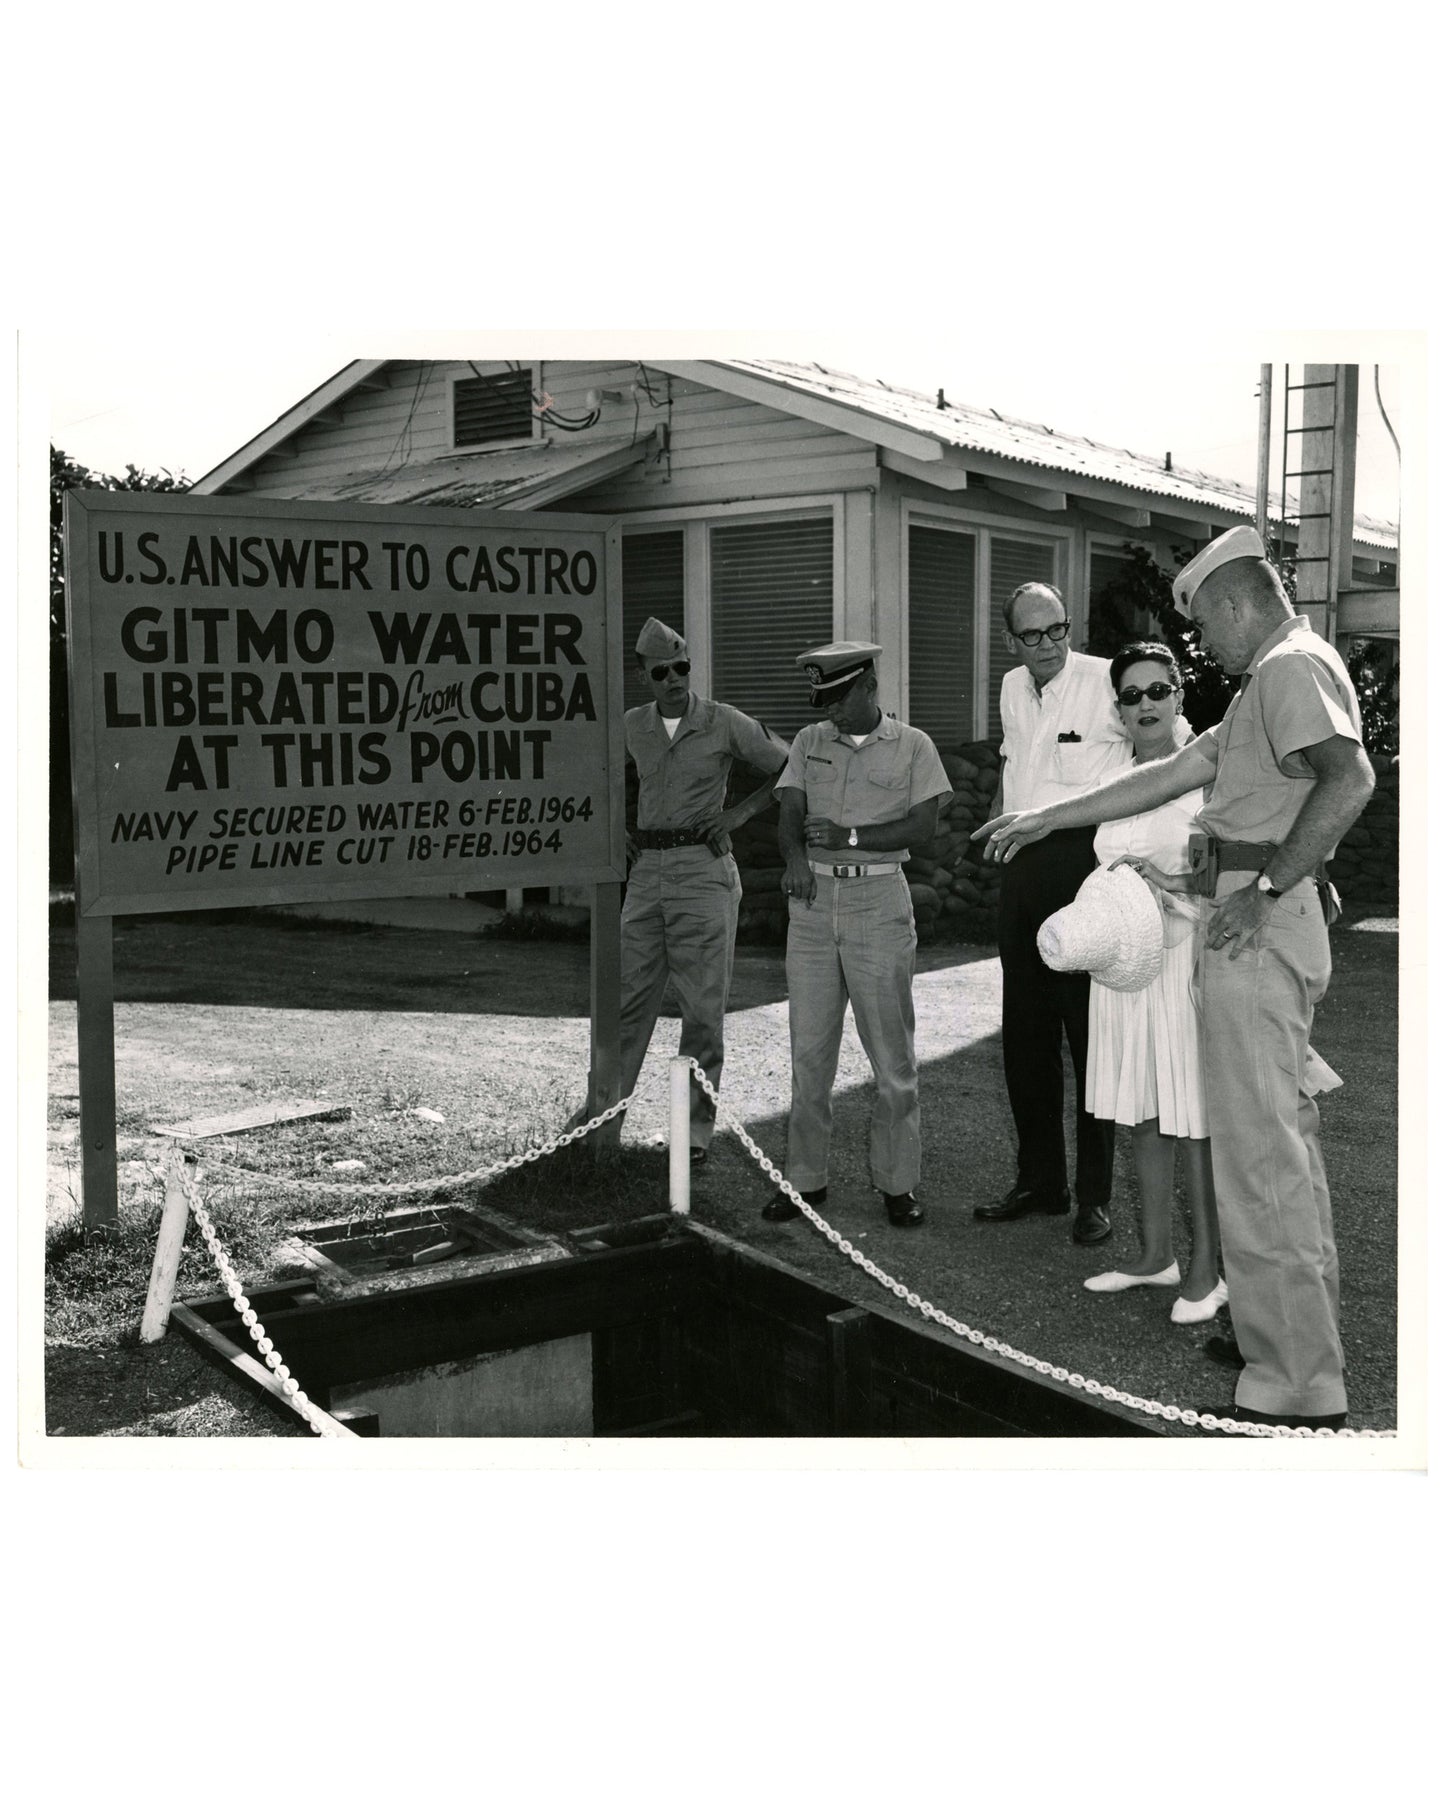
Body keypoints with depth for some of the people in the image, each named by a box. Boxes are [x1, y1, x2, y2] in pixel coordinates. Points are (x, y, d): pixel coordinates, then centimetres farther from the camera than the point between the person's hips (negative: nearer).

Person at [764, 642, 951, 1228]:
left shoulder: (912, 746, 4)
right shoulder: (810, 741, 13)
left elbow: (922, 826, -5)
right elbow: (789, 812, 4)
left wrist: (848, 837, -14)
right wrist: (795, 858, -17)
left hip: (880, 900, -3)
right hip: (814, 898, 3)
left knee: (891, 1052, 0)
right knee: (809, 1047, 4)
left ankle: (897, 1182, 10)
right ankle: (805, 1178, 13)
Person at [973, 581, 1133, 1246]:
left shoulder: (1106, 681, -8)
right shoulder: (1013, 689, 13)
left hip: (1086, 859, -7)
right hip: (1022, 866, 7)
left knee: (1090, 1029, -3)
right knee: (1024, 1029, 11)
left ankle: (1094, 1195, 6)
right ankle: (1039, 1180, 23)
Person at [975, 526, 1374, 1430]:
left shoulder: (1294, 664, -9)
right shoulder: (1271, 680, 24)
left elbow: (1351, 778, -27)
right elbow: (1171, 773, 26)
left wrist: (1267, 887, -24)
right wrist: (1043, 820, 26)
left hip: (1259, 927, -11)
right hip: (1266, 926, 11)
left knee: (1261, 1150, -8)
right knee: (1286, 1137, 16)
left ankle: (1297, 1390, -3)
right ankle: (1304, 1334, 28)